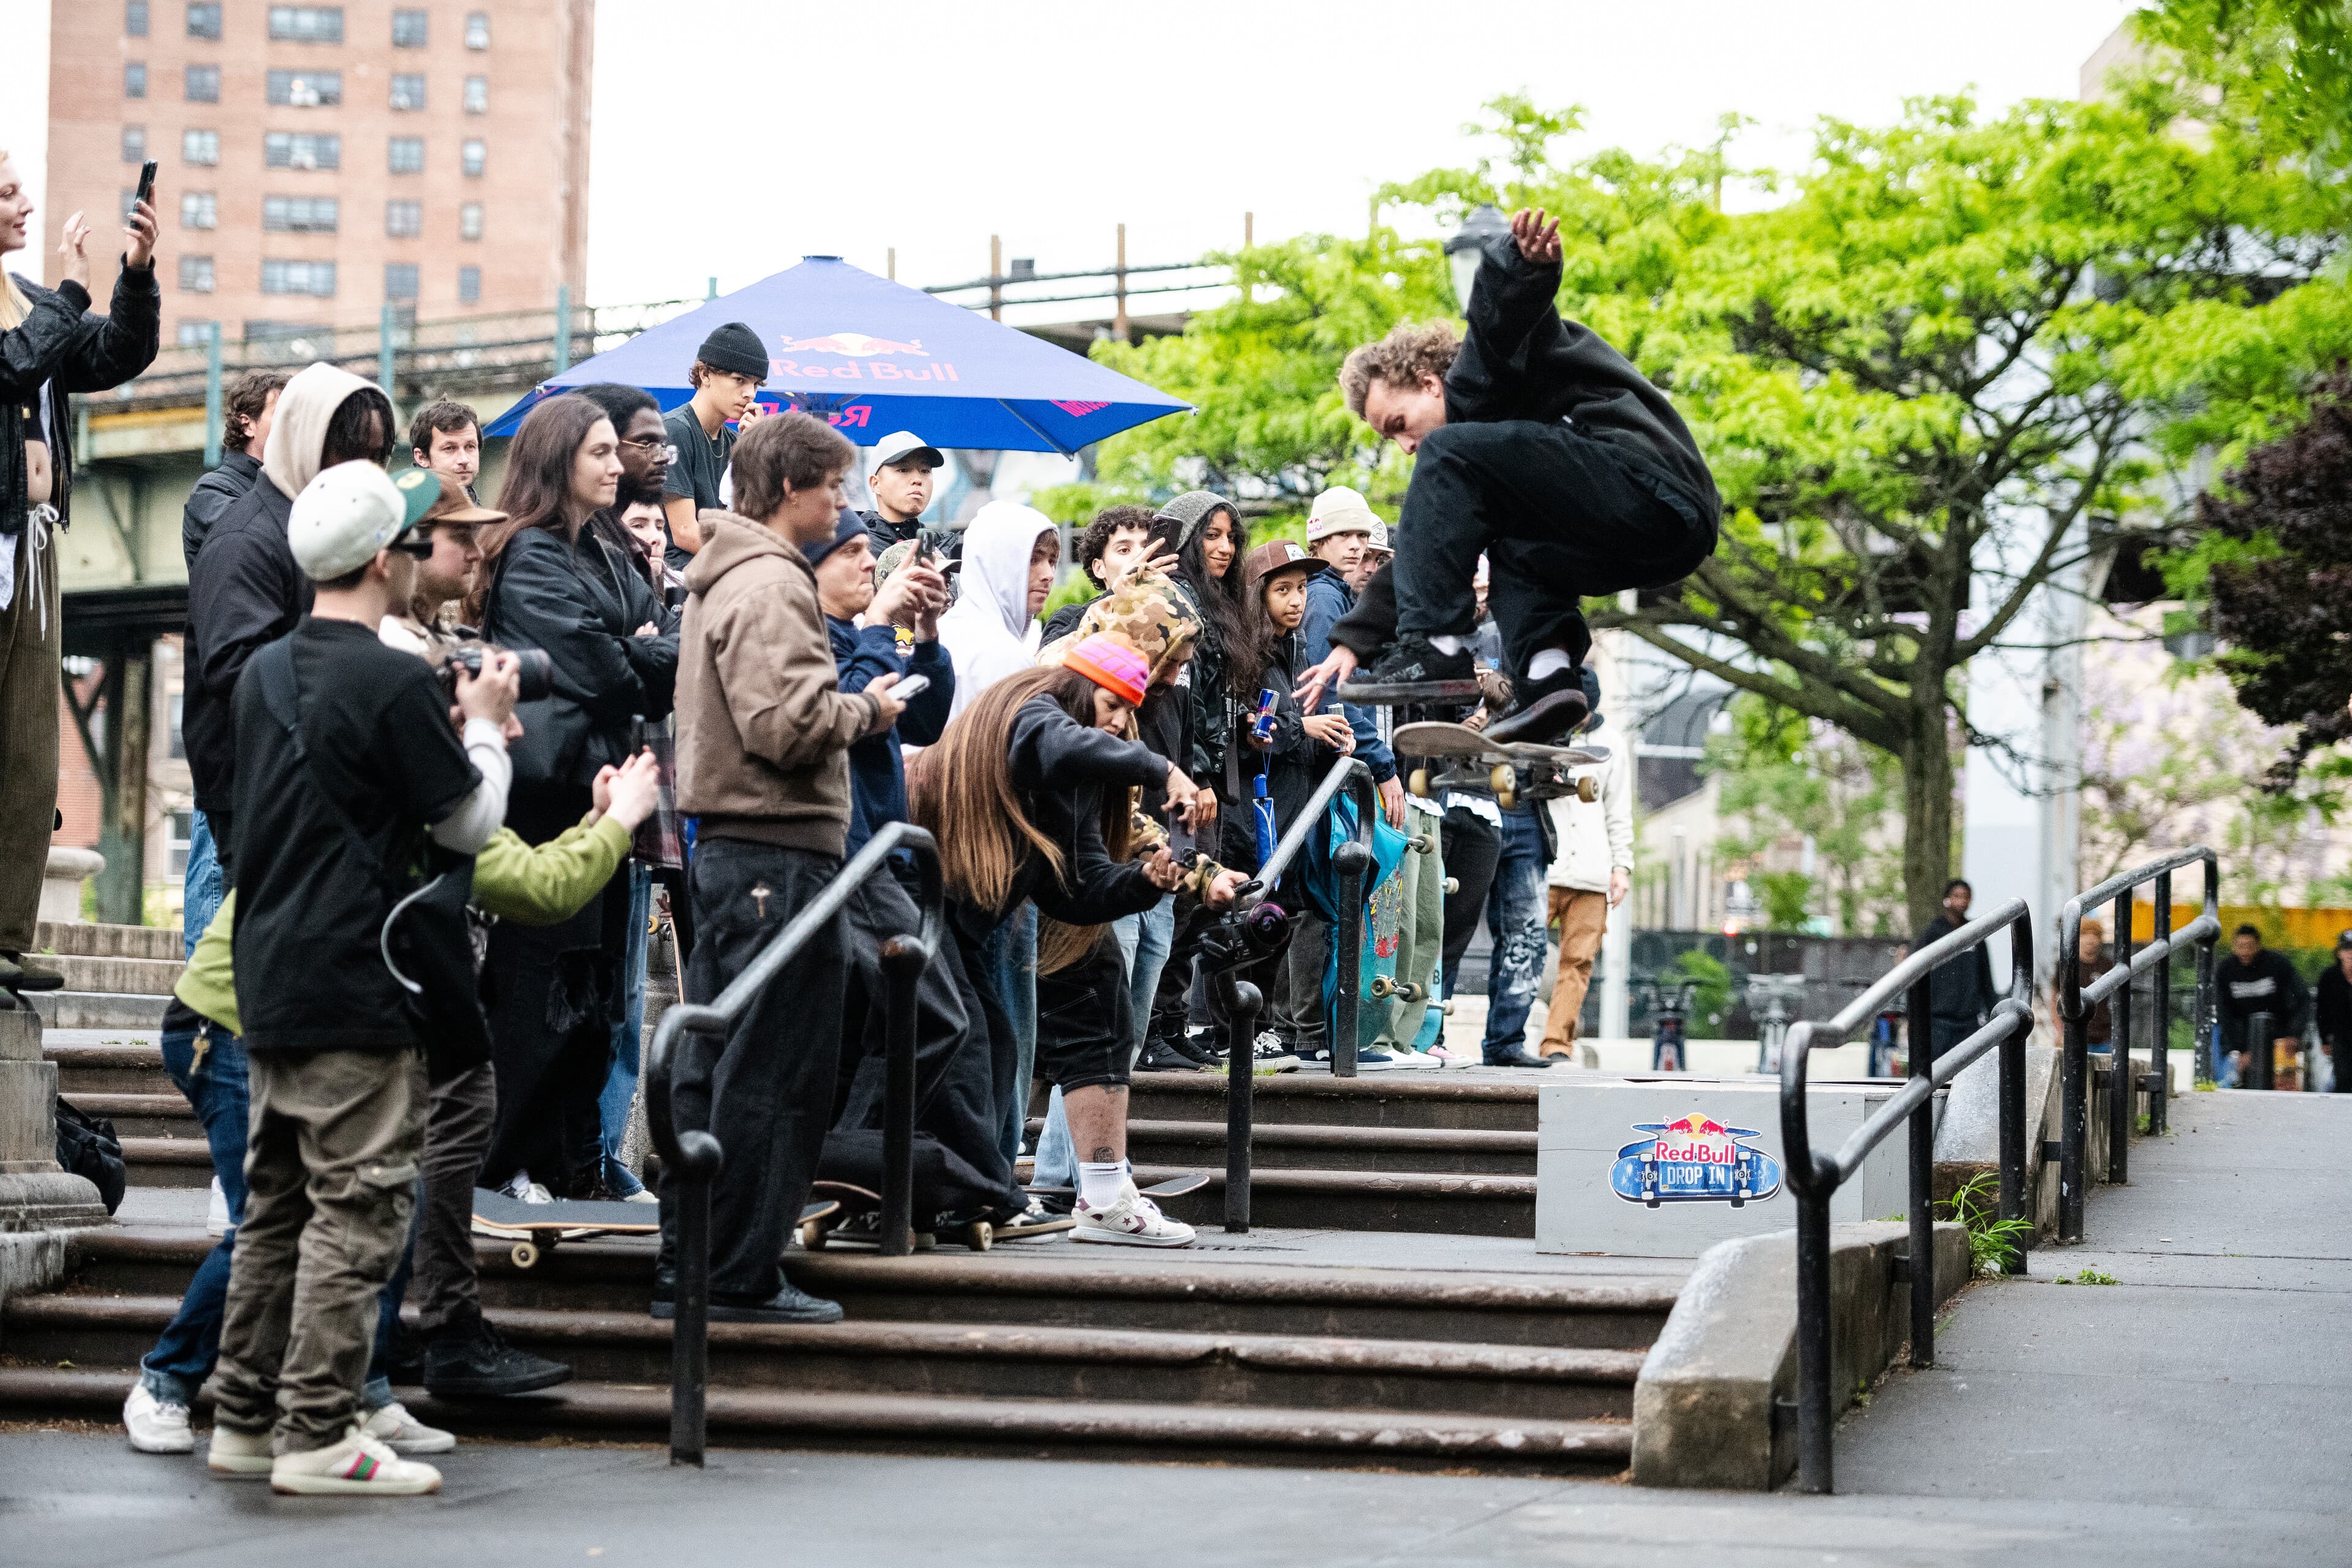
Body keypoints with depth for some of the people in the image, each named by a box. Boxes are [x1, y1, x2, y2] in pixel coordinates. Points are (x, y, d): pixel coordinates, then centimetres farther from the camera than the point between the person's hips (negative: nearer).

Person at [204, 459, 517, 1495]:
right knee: (357, 1208, -4)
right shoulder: (394, 684, -15)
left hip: (268, 983, 8)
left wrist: (452, 726, 18)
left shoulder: (263, 673, 10)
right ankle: (318, 1436, -4)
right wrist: (484, 727, 9)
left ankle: (245, 1419, 19)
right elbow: (469, 825, -8)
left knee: (276, 1204, 14)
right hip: (358, 991, -8)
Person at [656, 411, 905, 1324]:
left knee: (716, 1067, 13)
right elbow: (786, 724, -24)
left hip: (727, 846, 11)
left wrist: (851, 705, 16)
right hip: (782, 853, -11)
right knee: (774, 1078, -4)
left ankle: (686, 1270, 18)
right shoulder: (769, 586, -14)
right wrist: (864, 712, -7)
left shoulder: (721, 578, 18)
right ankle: (741, 1277, -1)